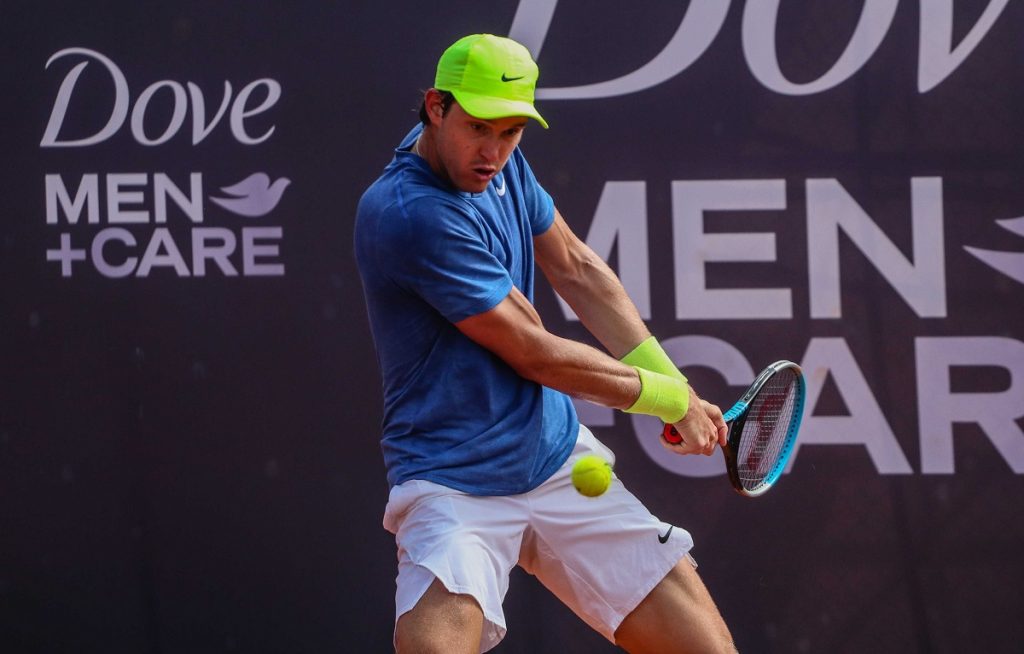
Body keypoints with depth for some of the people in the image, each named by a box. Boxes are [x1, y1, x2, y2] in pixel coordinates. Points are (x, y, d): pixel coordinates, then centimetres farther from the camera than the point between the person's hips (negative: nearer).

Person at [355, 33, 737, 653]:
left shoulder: (498, 158, 2)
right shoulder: (409, 213, -24)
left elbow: (577, 269, 16)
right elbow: (533, 354, -18)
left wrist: (673, 381, 4)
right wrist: (672, 398, -5)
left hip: (560, 462, 7)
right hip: (453, 483, -7)